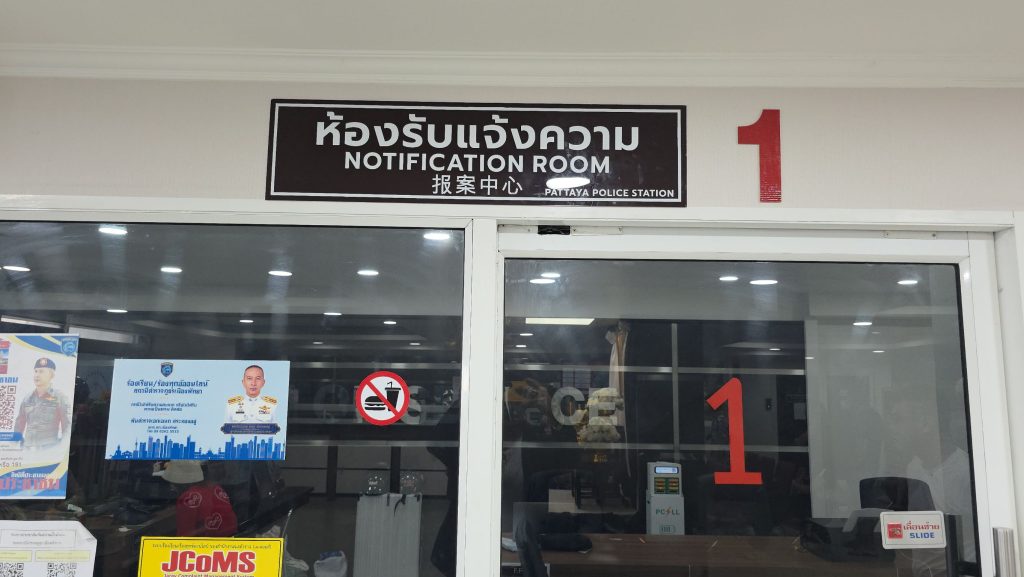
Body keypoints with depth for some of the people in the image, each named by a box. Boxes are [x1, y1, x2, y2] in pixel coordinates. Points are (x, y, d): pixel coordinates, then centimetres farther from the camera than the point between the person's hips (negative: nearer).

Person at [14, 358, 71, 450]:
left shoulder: (60, 398, 0)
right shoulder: (27, 399, 13)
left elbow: (67, 427, -2)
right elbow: (19, 426, 19)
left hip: (49, 450, -4)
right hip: (27, 450, 4)